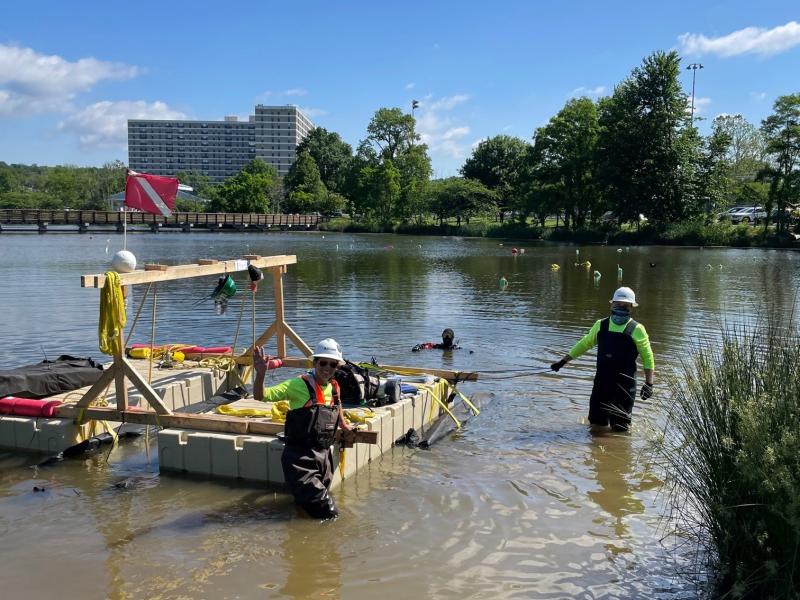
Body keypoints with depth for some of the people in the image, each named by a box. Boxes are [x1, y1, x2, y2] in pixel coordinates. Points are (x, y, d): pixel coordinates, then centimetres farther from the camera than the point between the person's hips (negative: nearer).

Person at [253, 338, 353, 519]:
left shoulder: (334, 387, 7)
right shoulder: (299, 384, -12)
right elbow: (261, 396, -20)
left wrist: (344, 425, 43)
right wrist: (260, 373, -36)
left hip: (324, 455, 7)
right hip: (300, 456, -7)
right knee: (328, 512, -8)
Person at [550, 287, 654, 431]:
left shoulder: (636, 330, -3)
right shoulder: (601, 325, 7)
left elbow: (647, 357, -1)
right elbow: (584, 344, 19)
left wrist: (649, 383, -10)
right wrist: (563, 361, 19)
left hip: (625, 385, -4)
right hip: (601, 381, 4)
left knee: (620, 427, 0)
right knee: (596, 422, 11)